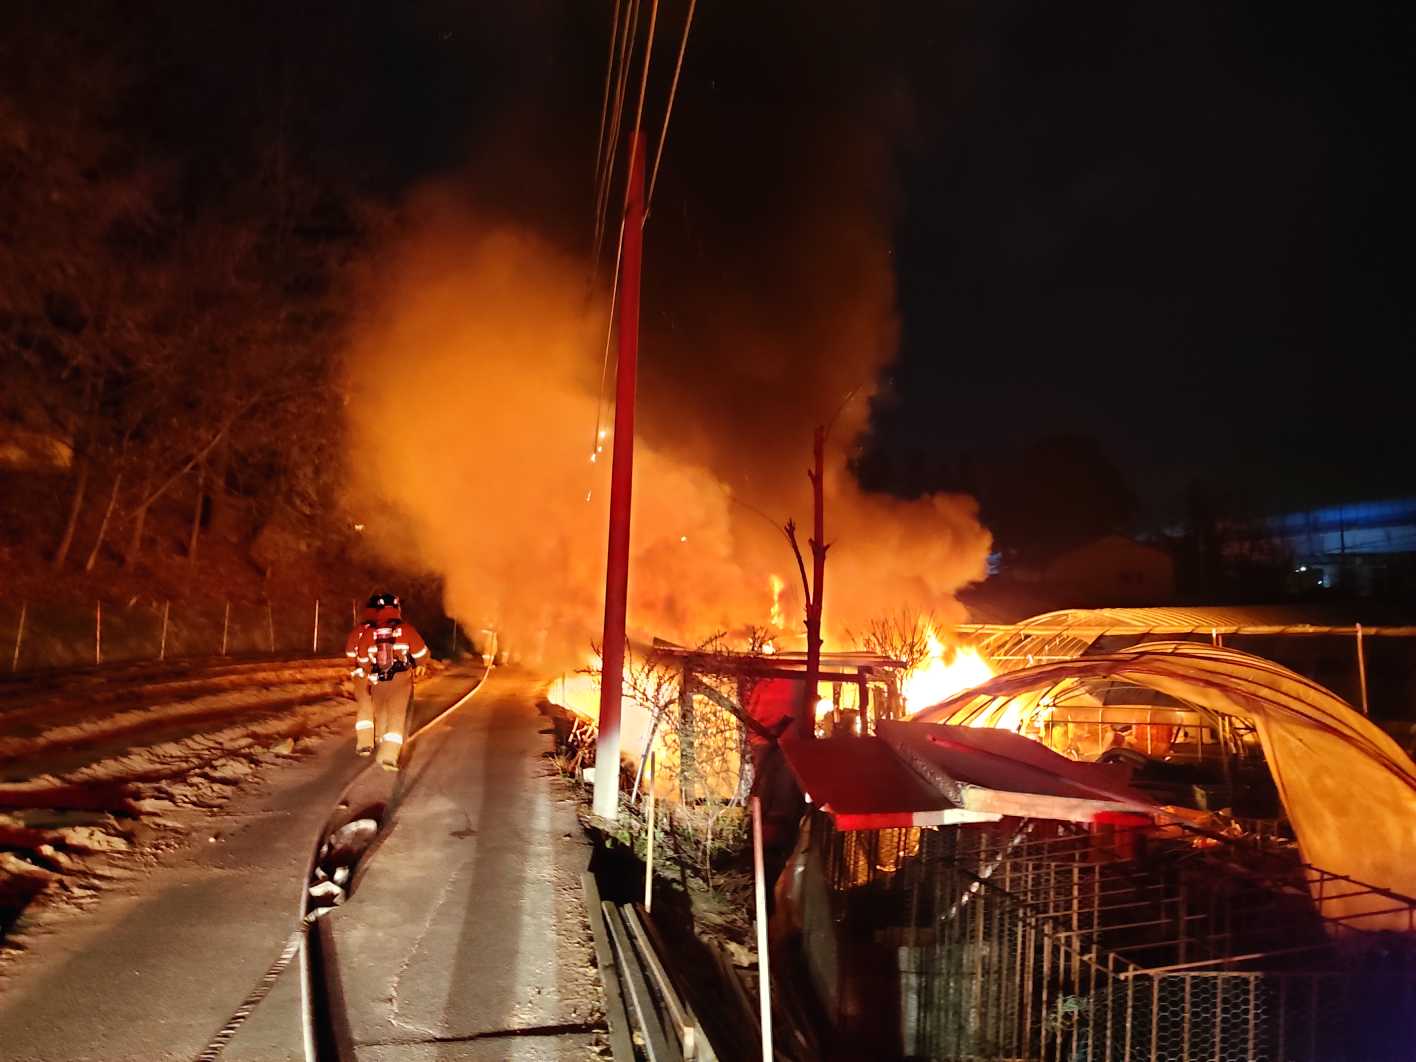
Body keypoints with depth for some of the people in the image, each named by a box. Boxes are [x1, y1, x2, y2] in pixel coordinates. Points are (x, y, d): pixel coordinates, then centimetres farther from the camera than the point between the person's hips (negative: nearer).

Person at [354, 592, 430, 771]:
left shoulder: (368, 634, -8)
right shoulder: (407, 630, -13)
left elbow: (362, 661, 5)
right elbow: (422, 655, -5)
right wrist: (412, 664, 17)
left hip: (378, 682, 3)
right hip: (401, 681, -2)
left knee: (381, 715, 19)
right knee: (397, 717, 0)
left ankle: (384, 749, 32)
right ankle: (389, 756, -12)